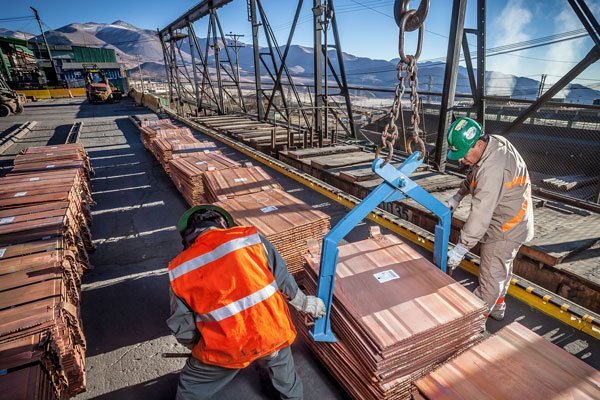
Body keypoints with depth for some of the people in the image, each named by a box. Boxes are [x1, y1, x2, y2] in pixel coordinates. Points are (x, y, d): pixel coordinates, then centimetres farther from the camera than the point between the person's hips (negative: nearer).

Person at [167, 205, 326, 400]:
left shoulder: (179, 271, -4)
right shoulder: (249, 237, -8)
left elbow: (181, 326, 4)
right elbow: (282, 278, -2)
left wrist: (197, 348, 24)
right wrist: (304, 303, 16)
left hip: (225, 348, 0)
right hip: (272, 333, 1)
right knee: (280, 360, 35)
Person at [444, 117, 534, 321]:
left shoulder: (493, 168, -35)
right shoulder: (493, 143, -4)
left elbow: (481, 212, -35)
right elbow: (472, 176, 13)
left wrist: (461, 247, -30)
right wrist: (457, 197, 4)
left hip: (506, 229, -10)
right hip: (510, 222, 10)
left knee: (491, 276, 4)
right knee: (502, 269, 25)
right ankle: (497, 307, 45)